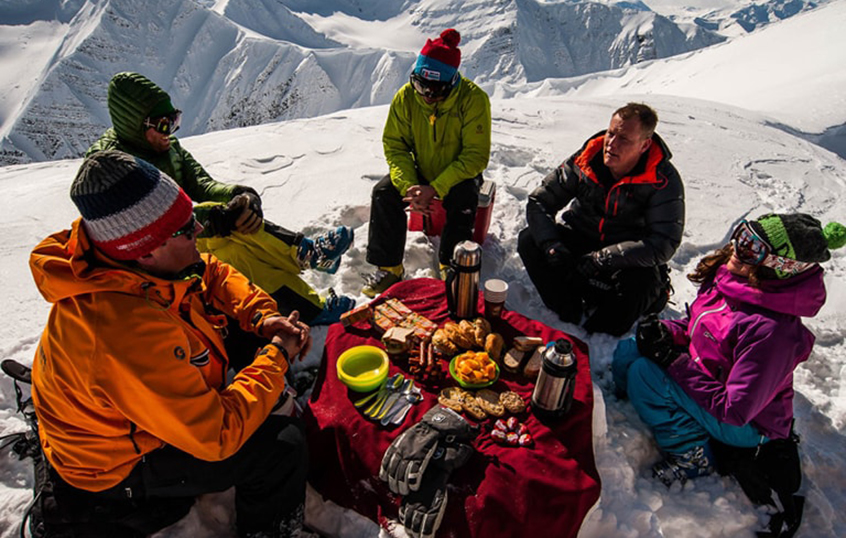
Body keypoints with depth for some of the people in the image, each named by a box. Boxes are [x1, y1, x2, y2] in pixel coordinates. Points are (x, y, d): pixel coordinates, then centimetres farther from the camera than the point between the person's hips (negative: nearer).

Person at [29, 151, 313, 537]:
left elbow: (212, 274, 0)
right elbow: (217, 436, -35)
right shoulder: (130, 337, -44)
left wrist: (263, 317, -14)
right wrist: (276, 358, -24)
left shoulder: (118, 255, -18)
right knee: (285, 445, -17)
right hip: (119, 465, -8)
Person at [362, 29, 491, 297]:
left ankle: (452, 267, -12)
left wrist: (435, 188, -30)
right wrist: (408, 186, -25)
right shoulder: (405, 97, -12)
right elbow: (394, 145, -7)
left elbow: (476, 156, -22)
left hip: (459, 172, -3)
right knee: (383, 193, -20)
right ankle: (388, 267, -7)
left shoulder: (473, 99, -21)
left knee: (463, 199, -33)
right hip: (419, 172, 3)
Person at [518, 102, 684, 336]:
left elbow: (663, 244, -25)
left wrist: (602, 258, -35)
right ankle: (570, 313, -10)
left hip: (629, 257, -3)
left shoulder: (664, 180, -19)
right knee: (529, 240, -20)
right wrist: (551, 244, -26)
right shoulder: (585, 159, -11)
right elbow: (539, 202, -7)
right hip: (579, 238, 3)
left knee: (641, 284, -35)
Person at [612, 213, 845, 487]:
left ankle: (691, 456, -6)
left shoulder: (772, 331, -33)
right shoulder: (724, 277, -9)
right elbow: (695, 325, 10)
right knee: (627, 351, -6)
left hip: (746, 425, -7)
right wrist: (666, 331, -12)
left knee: (641, 372, -26)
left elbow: (734, 410, -30)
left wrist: (676, 362, -27)